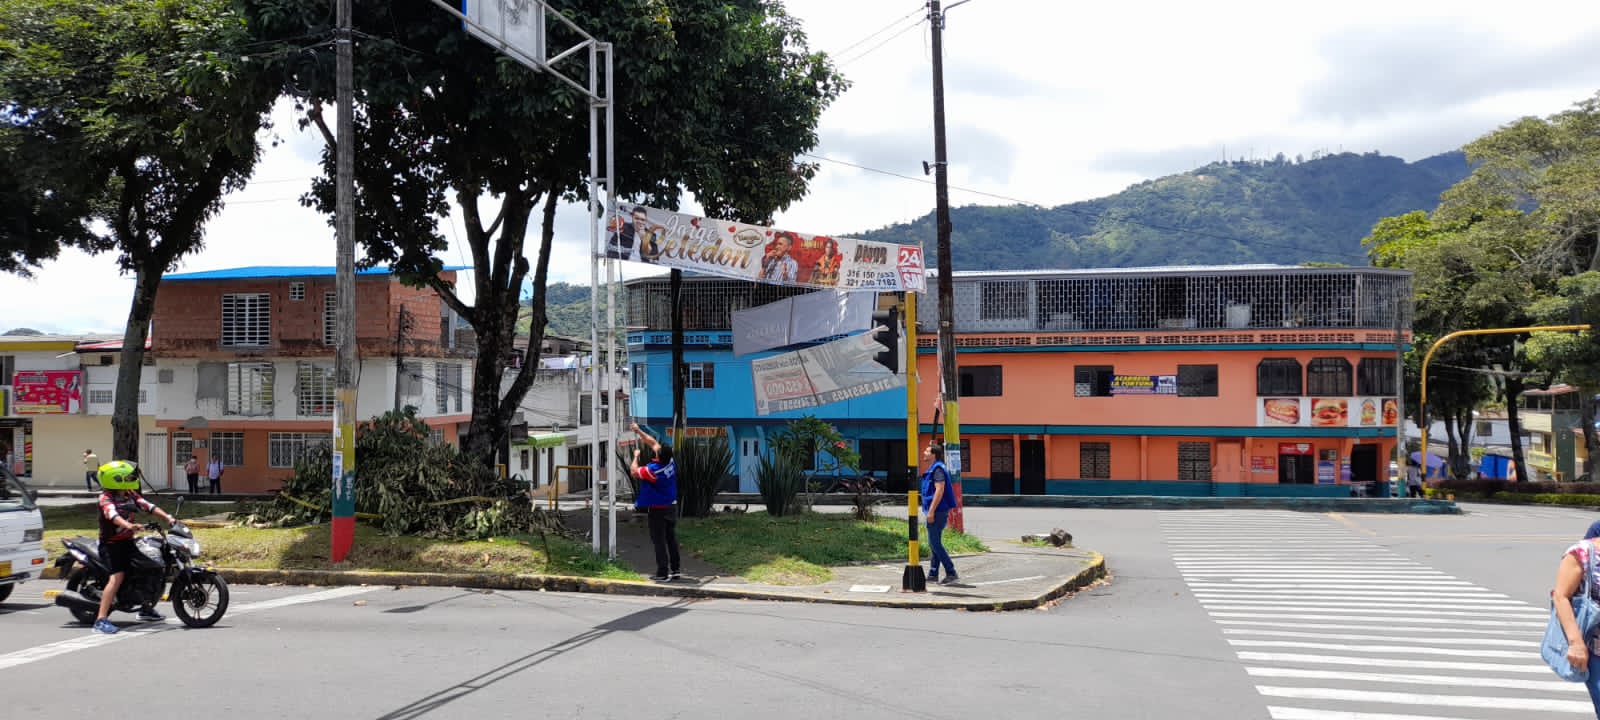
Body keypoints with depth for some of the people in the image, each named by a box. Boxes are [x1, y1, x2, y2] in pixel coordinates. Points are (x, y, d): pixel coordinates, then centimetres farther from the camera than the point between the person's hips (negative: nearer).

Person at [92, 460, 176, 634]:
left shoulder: (130, 494, 9)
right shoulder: (106, 497, -14)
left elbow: (148, 506, 3)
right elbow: (112, 515, -33)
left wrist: (167, 517, -11)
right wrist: (129, 525, -51)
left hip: (128, 541, 8)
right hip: (111, 543, -8)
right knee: (117, 576, -26)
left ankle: (147, 608, 31)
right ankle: (101, 619, -28)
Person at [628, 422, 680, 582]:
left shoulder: (652, 470, -25)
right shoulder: (670, 462, -6)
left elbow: (634, 471, -7)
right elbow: (653, 442, 5)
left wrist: (636, 455, 7)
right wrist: (638, 430, 11)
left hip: (657, 510, -7)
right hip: (671, 507, 7)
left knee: (659, 542, -2)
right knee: (671, 539, 14)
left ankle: (663, 573, -1)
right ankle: (675, 569, 20)